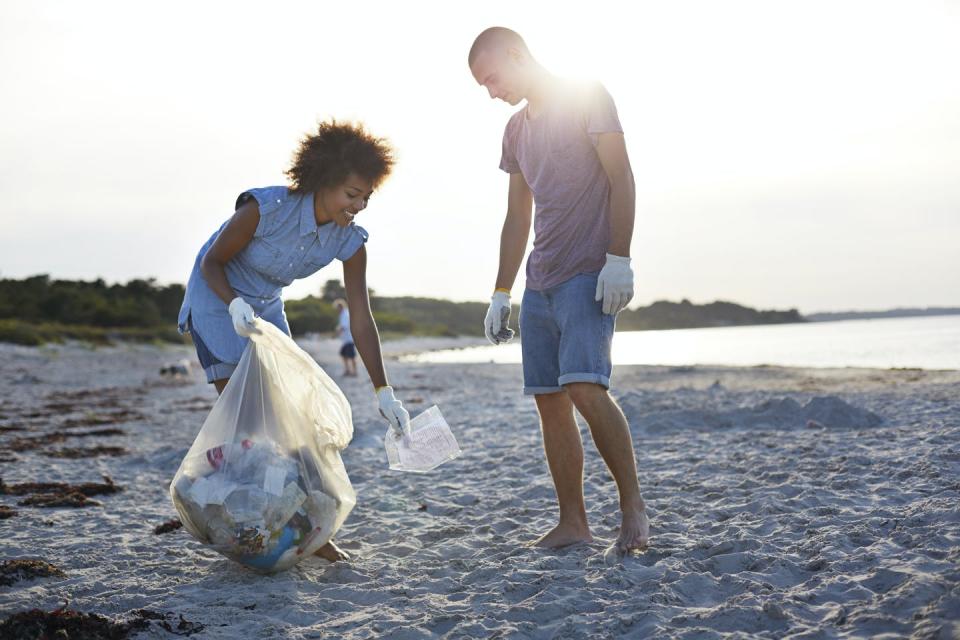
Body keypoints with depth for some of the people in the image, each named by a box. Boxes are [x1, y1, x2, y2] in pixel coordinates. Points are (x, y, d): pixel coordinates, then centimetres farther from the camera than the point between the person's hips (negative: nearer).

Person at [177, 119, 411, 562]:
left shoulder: (350, 243, -16)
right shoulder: (266, 208, -30)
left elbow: (361, 320, -17)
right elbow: (211, 262, -18)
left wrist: (383, 392, -22)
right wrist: (236, 305, -37)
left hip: (265, 308, 5)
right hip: (217, 298, -5)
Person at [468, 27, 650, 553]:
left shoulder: (587, 97, 0)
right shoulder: (517, 129, 20)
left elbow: (621, 180, -8)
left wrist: (618, 258, -18)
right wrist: (501, 295, 16)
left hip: (590, 274, -7)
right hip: (540, 284, 7)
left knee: (585, 387, -21)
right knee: (549, 401, 2)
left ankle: (632, 504, -8)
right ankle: (572, 523, 7)